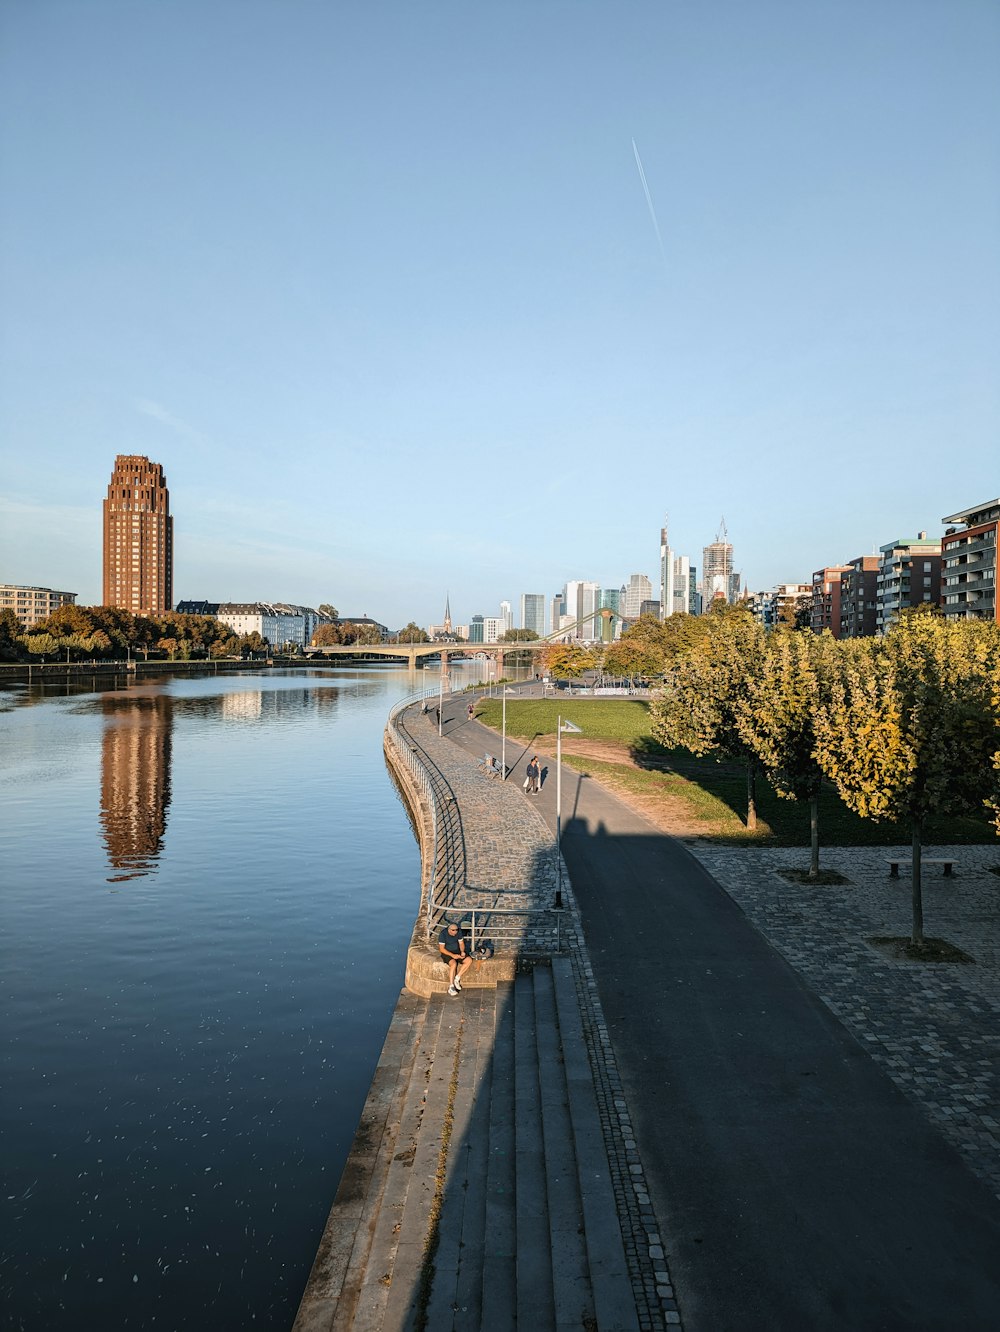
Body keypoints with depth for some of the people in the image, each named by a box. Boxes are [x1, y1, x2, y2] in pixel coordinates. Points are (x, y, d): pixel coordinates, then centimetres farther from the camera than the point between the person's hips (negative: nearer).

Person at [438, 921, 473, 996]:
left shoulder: (459, 932, -4)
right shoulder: (443, 934, -19)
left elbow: (461, 943, 6)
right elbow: (441, 949, -17)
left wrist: (462, 951, -14)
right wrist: (452, 955, -25)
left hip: (457, 952, 5)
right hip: (447, 953, -5)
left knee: (469, 960, -19)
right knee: (454, 964, -35)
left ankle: (457, 978, -14)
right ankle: (451, 987, -29)